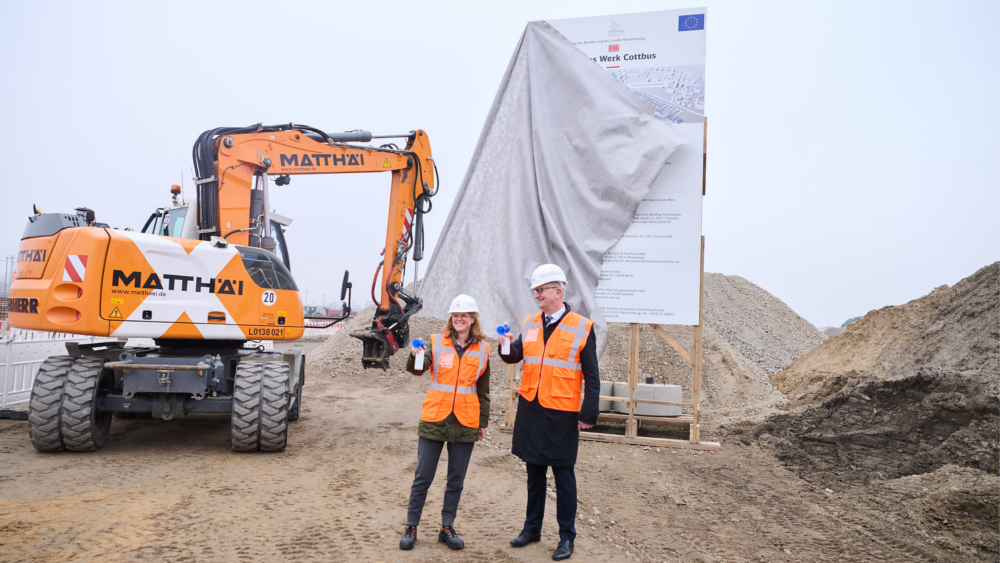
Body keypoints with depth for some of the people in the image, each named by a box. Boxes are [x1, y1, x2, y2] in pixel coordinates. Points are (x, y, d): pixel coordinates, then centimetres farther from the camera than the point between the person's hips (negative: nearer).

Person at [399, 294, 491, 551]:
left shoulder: (482, 349, 4)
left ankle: (447, 528, 24)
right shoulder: (437, 342, 0)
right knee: (423, 477, 5)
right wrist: (415, 357, -37)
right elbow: (417, 369, -15)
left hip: (465, 422, 2)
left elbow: (483, 390, 10)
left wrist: (483, 422, 10)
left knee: (456, 479, 11)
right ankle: (411, 527, 18)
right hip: (434, 420, -2)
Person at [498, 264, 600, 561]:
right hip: (530, 410, 5)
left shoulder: (581, 327, -7)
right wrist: (507, 345, -18)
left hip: (562, 414, -4)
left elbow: (591, 376, -6)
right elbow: (515, 356, 4)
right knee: (534, 472, 17)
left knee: (563, 475, 6)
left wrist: (589, 414, -9)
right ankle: (532, 527, 31)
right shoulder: (529, 324, 6)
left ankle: (566, 536, 20)